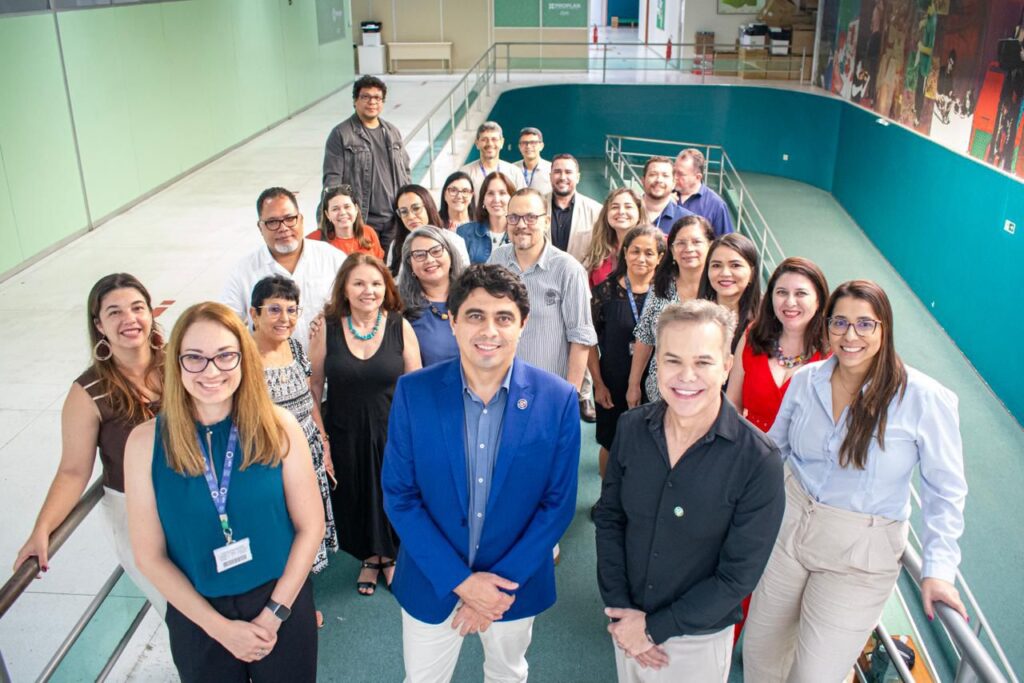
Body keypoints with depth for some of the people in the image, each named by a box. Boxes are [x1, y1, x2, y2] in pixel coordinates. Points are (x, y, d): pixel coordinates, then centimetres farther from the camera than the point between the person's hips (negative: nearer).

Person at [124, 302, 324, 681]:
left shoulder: (278, 426, -12)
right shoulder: (146, 441, -12)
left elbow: (311, 526, -7)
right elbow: (150, 555, -8)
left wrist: (274, 614, -10)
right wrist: (219, 626, -10)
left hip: (282, 602, 0)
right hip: (197, 617, 0)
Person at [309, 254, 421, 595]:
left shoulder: (400, 327, -9)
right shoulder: (327, 328, -8)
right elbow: (314, 384, 1)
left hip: (392, 432, -1)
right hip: (345, 434, 1)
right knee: (355, 497, 16)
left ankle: (390, 556, 42)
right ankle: (370, 558, 43)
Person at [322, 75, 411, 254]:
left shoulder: (393, 132, 15)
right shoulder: (341, 134, -3)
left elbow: (406, 171, 20)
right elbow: (332, 179, -6)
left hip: (395, 219, 5)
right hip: (361, 221, -5)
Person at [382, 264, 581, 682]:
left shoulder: (557, 399, -14)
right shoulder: (413, 392, -14)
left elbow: (559, 503, -9)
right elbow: (399, 496, -10)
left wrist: (503, 581, -14)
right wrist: (460, 580, -15)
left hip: (515, 581, 1)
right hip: (432, 580, 0)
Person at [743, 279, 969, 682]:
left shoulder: (926, 399, -15)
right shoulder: (806, 380, -3)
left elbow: (945, 490, -7)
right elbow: (774, 449, 11)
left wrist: (939, 568, -11)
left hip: (859, 556, -4)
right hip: (786, 528, 4)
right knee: (759, 650, 16)